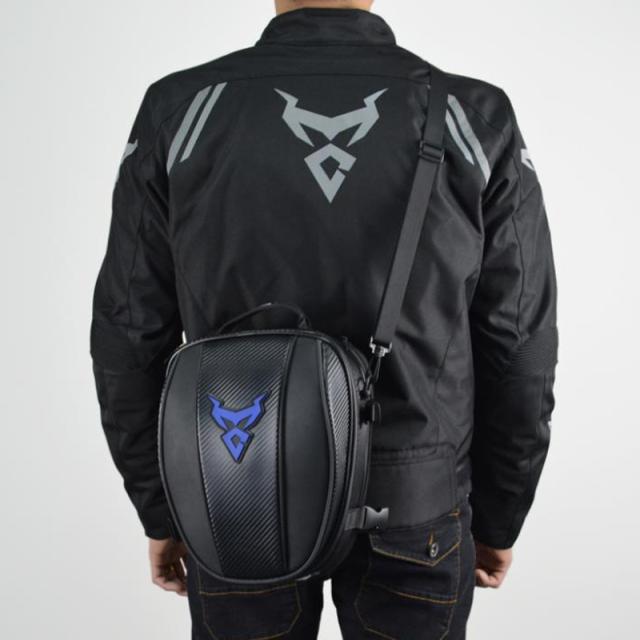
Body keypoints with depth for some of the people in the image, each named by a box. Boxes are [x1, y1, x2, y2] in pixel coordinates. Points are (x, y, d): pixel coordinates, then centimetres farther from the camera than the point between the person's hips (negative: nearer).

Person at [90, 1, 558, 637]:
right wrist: (499, 518, 8)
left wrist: (160, 509, 8)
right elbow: (518, 352, -8)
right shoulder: (478, 123, -12)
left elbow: (131, 337, -7)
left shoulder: (179, 114, -12)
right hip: (416, 507, 0)